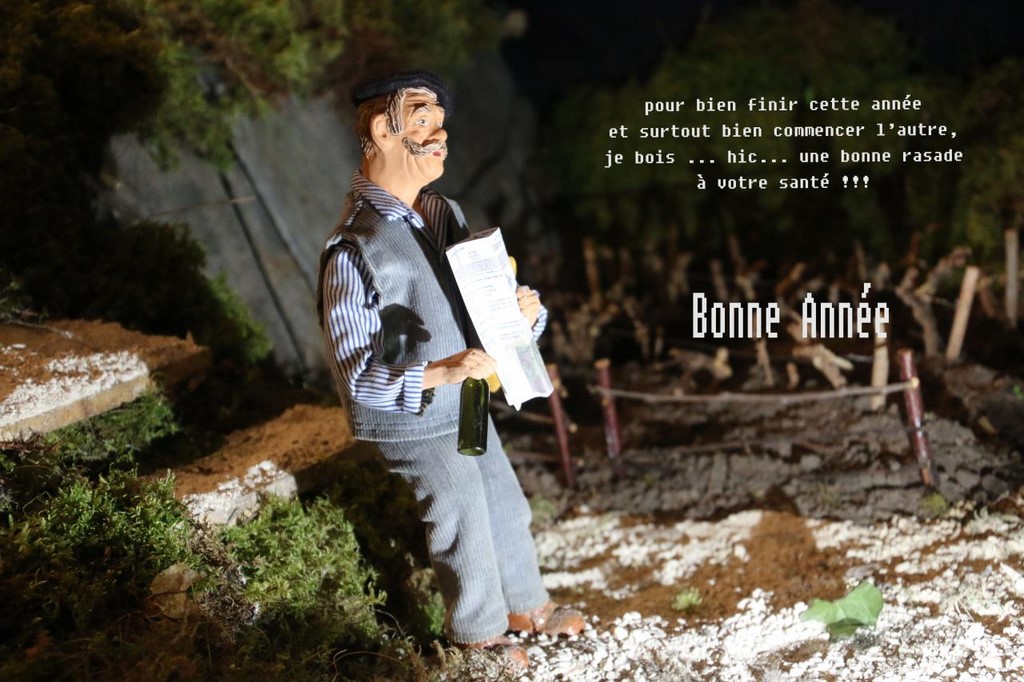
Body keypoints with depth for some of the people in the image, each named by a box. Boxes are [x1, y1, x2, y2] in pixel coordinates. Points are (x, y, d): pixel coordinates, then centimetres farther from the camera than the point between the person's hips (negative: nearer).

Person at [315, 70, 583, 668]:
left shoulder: (443, 213, -3)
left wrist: (523, 307, -16)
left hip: (466, 406, 7)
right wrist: (440, 372, -39)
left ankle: (526, 604, 50)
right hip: (416, 426, -7)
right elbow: (356, 378, -26)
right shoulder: (355, 251, -28)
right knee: (466, 533, 14)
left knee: (507, 509, 23)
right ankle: (480, 632, 42)